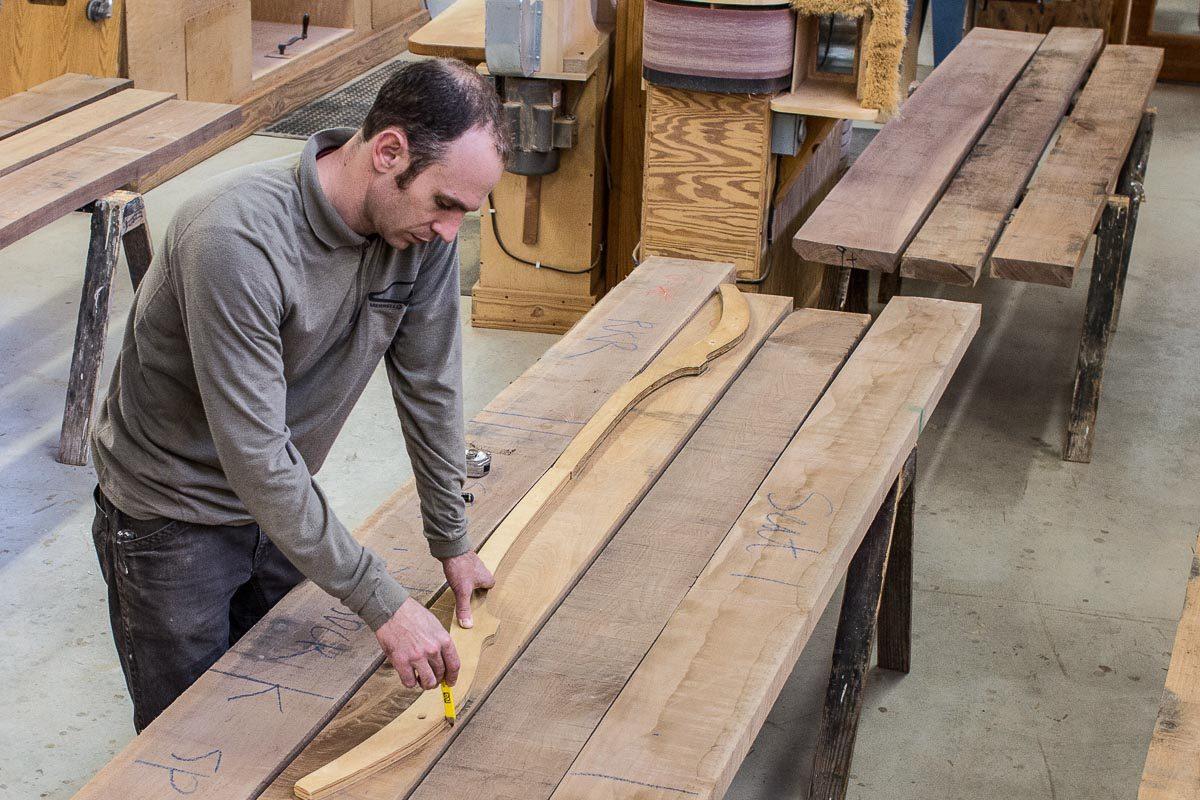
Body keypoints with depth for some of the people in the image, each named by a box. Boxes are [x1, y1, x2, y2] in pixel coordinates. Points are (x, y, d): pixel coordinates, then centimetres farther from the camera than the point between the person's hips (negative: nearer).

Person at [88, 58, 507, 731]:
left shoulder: (422, 228, -16)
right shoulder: (236, 238, -36)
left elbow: (431, 385, -2)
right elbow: (256, 456, -34)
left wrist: (452, 540, 5)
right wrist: (384, 604, -32)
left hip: (279, 501, 6)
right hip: (172, 518, -6)